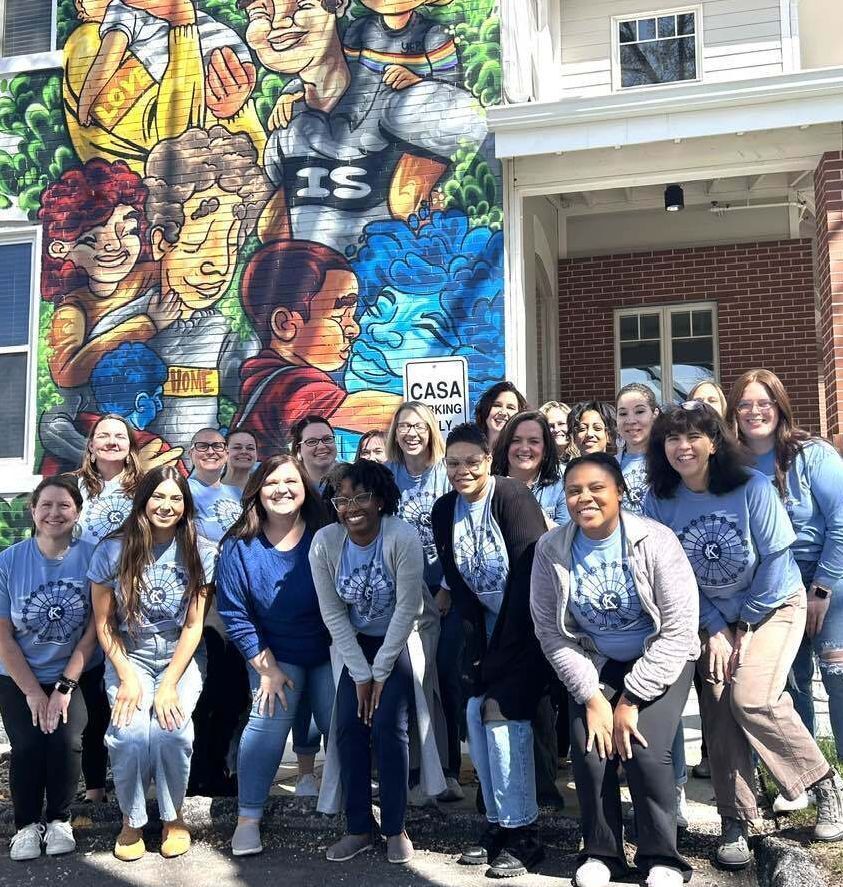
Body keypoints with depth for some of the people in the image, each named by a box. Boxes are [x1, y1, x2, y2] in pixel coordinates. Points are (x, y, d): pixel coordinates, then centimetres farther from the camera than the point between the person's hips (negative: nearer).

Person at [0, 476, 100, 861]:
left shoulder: (92, 557, -10)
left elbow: (94, 629, -9)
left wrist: (65, 687, -12)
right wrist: (33, 692, -10)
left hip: (77, 674, -1)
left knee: (66, 739, -19)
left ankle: (59, 820, 7)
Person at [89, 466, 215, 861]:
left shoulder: (199, 552, -6)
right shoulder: (112, 550, -6)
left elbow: (194, 626, -5)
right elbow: (104, 623, -1)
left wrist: (170, 684, -14)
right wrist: (127, 677, -12)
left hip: (181, 657, 0)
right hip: (128, 657, 0)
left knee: (170, 728, -26)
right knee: (130, 732, -26)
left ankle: (173, 817, 2)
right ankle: (132, 820, 2)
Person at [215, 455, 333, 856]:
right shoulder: (239, 547, -10)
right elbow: (235, 615, -6)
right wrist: (266, 668, -9)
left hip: (329, 651, 1)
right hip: (275, 654, 0)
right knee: (268, 722, -17)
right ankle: (248, 819, -1)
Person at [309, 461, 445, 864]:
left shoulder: (402, 537, -25)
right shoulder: (325, 542, -15)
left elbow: (407, 609, -20)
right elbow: (333, 613, -9)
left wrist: (381, 672, -17)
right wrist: (360, 673, -12)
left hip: (402, 639, -3)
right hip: (355, 642, 3)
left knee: (388, 726, -14)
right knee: (348, 726, -7)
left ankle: (395, 828, 2)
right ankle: (358, 828, 7)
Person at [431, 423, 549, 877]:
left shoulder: (512, 495, -18)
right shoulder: (444, 509, 1)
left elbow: (530, 571, -21)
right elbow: (454, 578, 3)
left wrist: (505, 641, -19)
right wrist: (480, 634, -5)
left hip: (527, 623, -6)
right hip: (487, 623, 6)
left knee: (504, 711, -15)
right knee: (476, 715, 1)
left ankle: (523, 833, -2)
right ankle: (499, 822, 15)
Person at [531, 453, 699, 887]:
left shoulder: (655, 540, -20)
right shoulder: (551, 549, -13)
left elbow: (678, 630, -18)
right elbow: (551, 632, -8)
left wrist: (631, 700, -19)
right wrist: (591, 697, -14)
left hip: (661, 658, -2)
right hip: (594, 662, 2)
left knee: (646, 752, -19)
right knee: (589, 751, -15)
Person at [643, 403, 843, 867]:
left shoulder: (753, 488, -20)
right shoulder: (659, 502, -11)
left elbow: (776, 560, -15)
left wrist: (746, 624, -12)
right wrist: (715, 630, -10)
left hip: (773, 604, -3)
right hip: (713, 616, 3)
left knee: (751, 698, -21)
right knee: (718, 711, -7)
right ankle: (735, 823, 10)